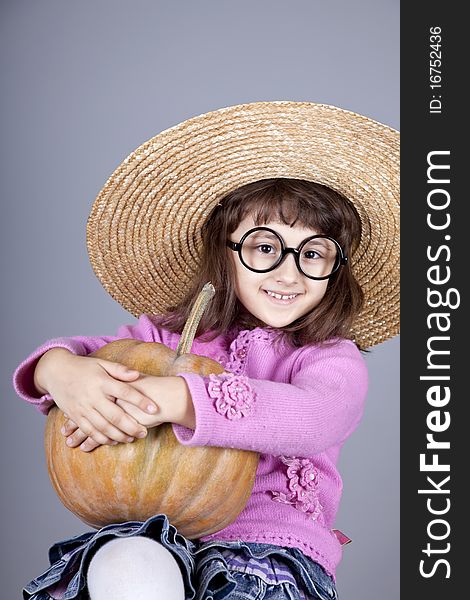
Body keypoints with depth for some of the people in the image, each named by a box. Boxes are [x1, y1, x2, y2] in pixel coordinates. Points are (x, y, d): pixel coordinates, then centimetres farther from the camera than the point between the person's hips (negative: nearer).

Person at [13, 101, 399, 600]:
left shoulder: (332, 359, -1)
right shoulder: (172, 331, 11)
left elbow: (316, 419, -23)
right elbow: (87, 351, 8)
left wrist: (171, 398, -36)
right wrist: (63, 370, -21)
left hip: (272, 544, -1)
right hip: (158, 530, 1)